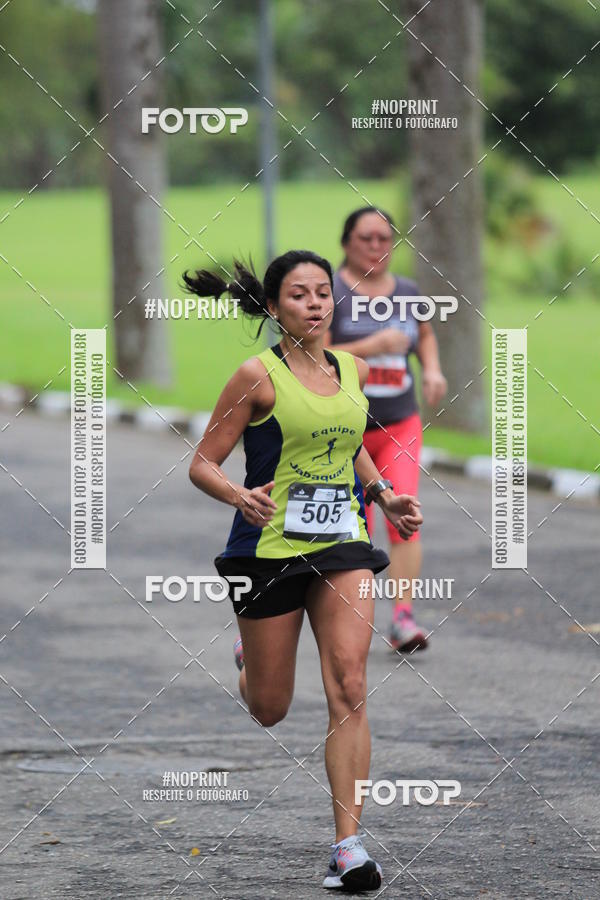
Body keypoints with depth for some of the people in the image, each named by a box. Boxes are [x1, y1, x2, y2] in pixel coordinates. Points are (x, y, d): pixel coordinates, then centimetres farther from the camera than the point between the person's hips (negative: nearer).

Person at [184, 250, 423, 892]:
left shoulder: (353, 370, 7)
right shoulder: (259, 376, -9)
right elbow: (203, 464, -7)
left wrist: (384, 497, 10)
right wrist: (240, 496, -26)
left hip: (342, 544, 3)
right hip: (269, 545, -3)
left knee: (348, 688, -14)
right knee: (268, 711, 8)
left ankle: (348, 846, -13)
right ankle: (248, 660, 48)